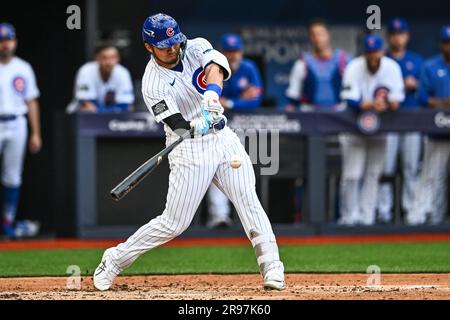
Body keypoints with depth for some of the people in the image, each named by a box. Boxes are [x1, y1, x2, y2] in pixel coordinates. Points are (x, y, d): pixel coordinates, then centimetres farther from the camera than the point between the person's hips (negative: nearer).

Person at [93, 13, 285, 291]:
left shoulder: (196, 48, -2)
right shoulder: (153, 83, -12)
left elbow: (216, 67, -25)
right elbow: (178, 125, -22)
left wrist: (212, 94, -46)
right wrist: (198, 128, -44)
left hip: (223, 138, 4)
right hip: (189, 150, -4)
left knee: (248, 201, -11)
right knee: (173, 224, -3)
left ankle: (272, 269, -10)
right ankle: (114, 260, 13)